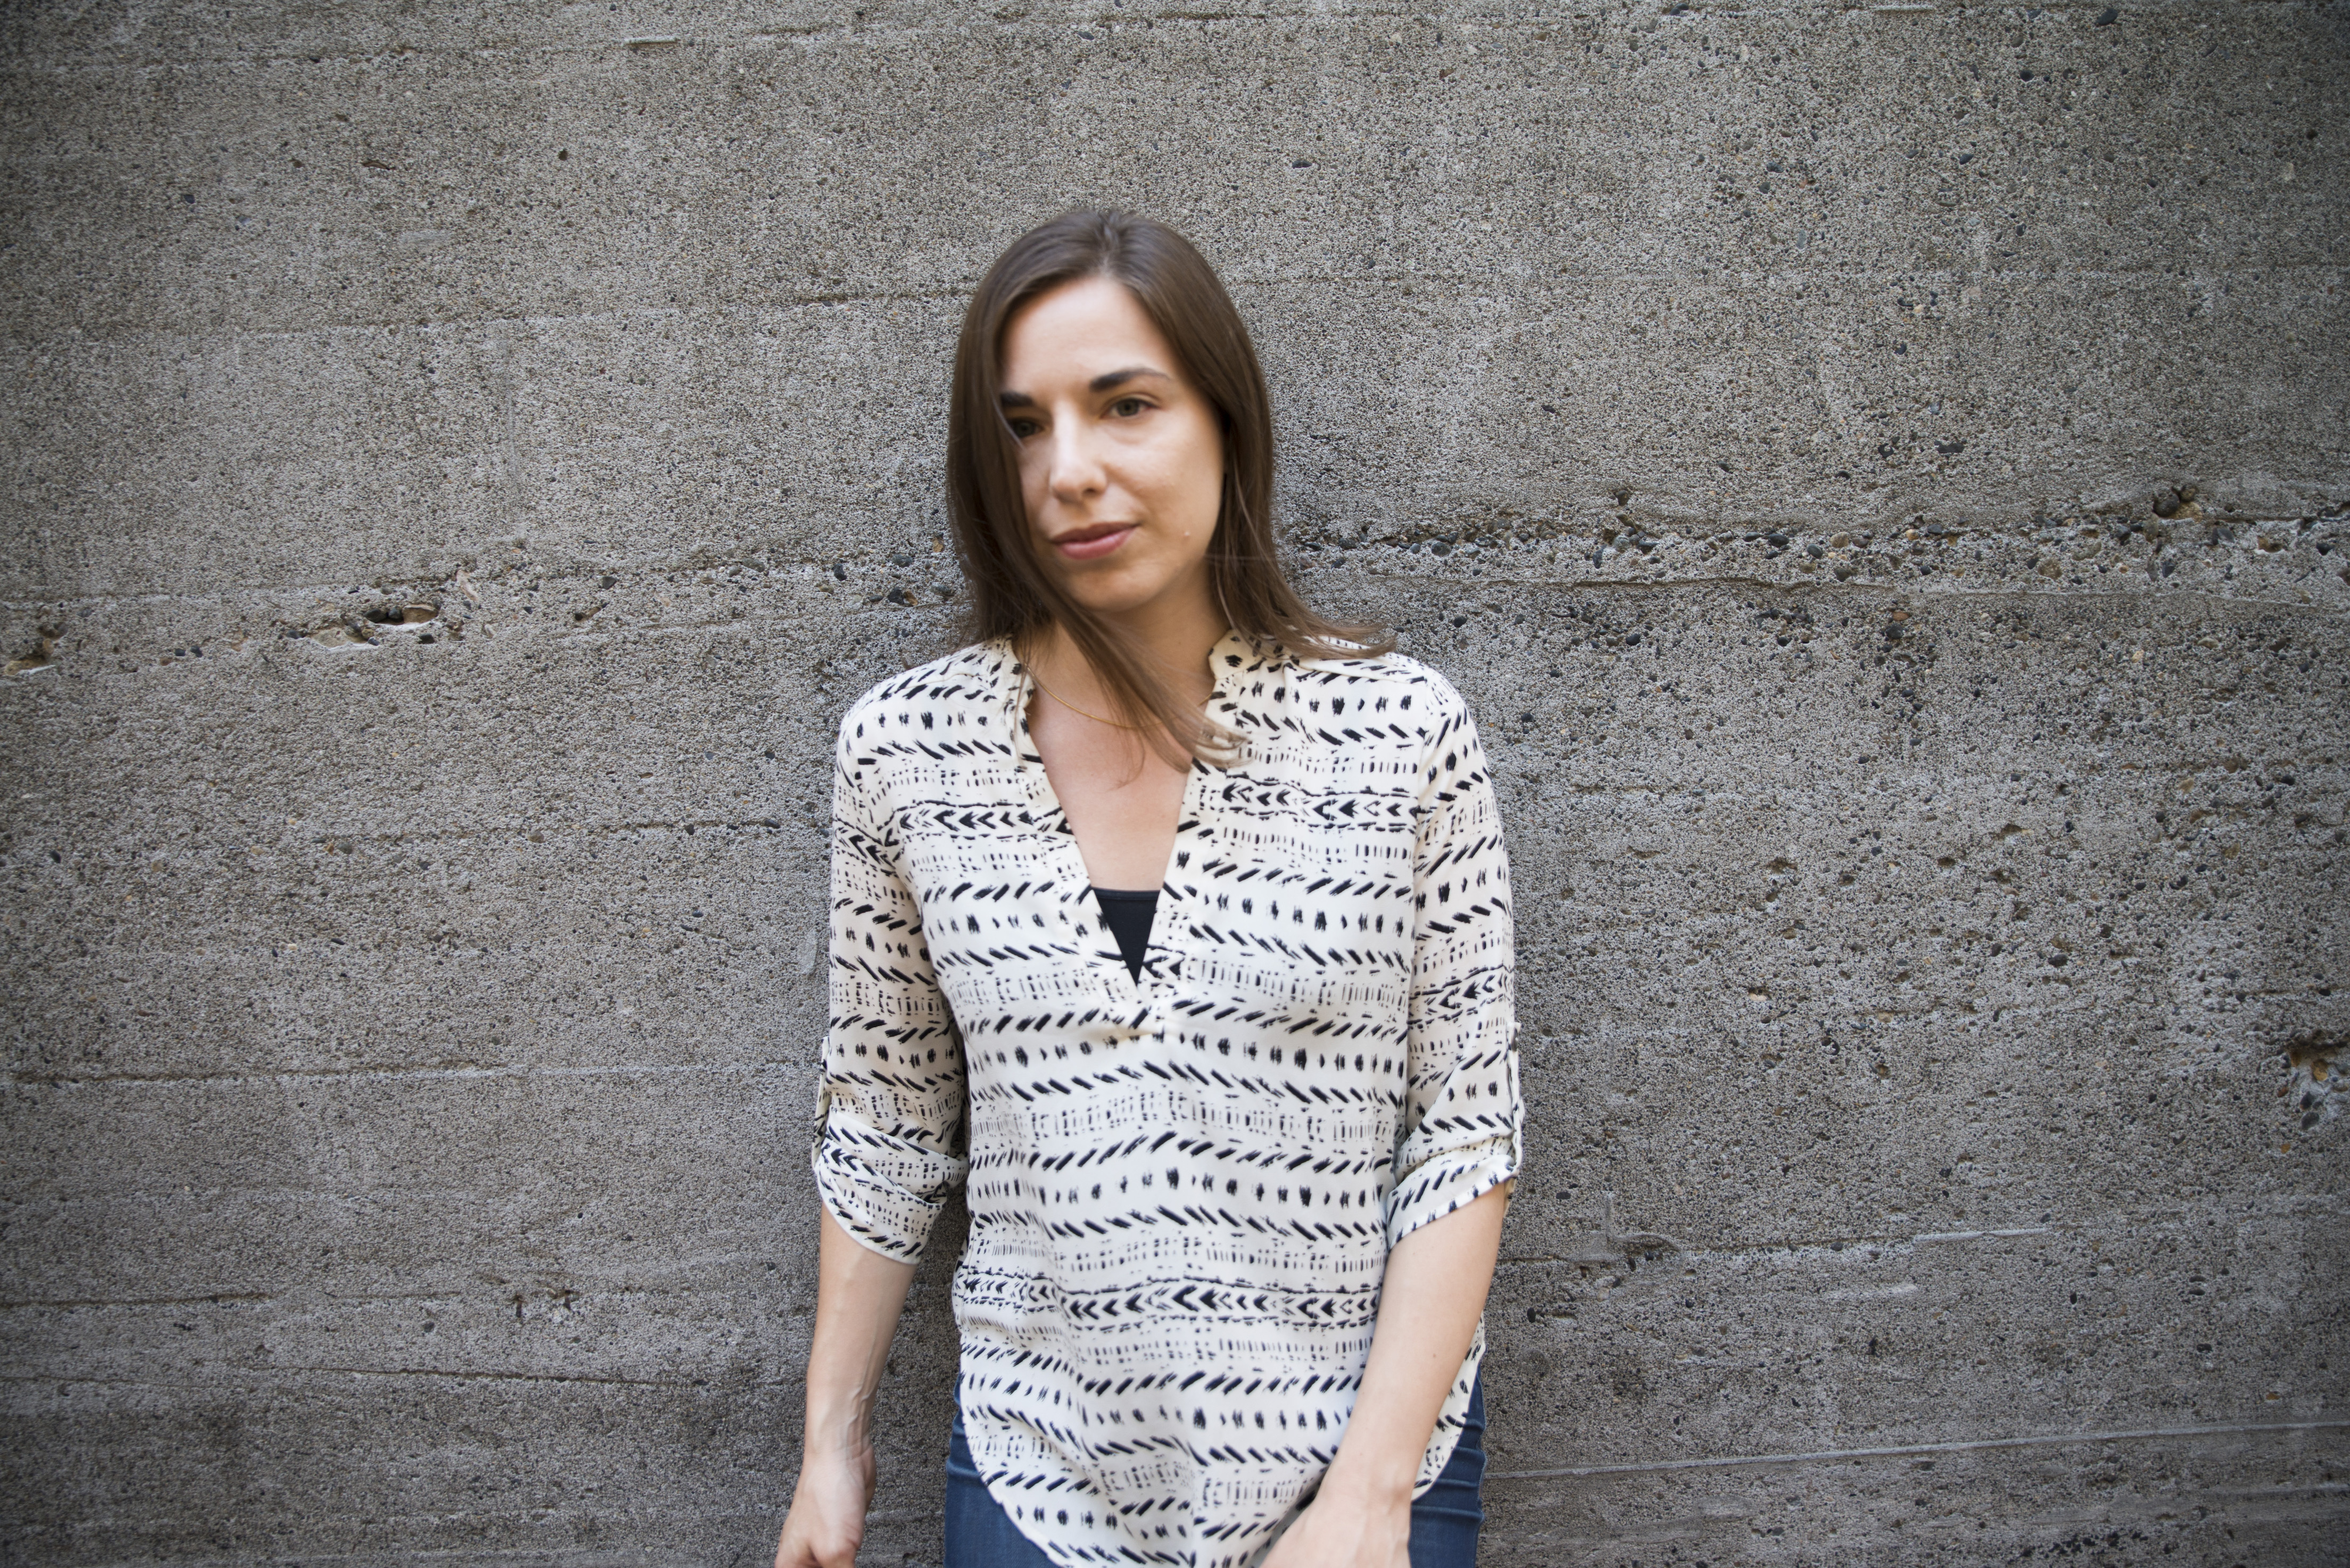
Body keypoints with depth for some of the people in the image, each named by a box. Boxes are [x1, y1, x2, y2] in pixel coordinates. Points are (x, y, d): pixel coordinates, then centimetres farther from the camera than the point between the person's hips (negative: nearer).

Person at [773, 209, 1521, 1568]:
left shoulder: (1402, 731, -11)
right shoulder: (903, 751, -6)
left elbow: (1469, 1137, -8)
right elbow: (883, 1129, 4)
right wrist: (834, 1446, 7)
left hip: (1364, 1456, -1)